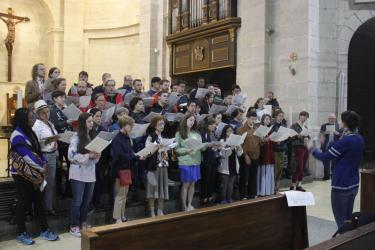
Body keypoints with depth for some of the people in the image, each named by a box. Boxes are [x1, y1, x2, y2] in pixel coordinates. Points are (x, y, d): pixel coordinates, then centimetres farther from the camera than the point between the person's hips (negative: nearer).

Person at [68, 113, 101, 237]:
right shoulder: (76, 137, -9)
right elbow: (71, 156, -15)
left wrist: (96, 156, -6)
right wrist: (88, 156, -21)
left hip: (90, 173, 6)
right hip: (78, 173, -6)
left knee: (87, 200, 13)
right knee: (77, 200, 2)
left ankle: (83, 222, 28)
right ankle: (74, 226, 14)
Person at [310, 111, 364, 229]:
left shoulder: (346, 141, -21)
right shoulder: (359, 139, 4)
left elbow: (325, 157, -15)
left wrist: (312, 149, 1)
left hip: (341, 185, -8)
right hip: (354, 185, 8)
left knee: (341, 222, 3)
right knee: (348, 219, 19)